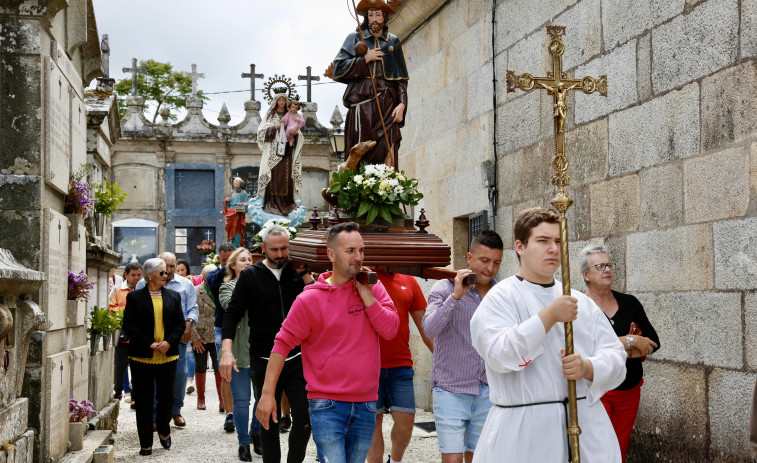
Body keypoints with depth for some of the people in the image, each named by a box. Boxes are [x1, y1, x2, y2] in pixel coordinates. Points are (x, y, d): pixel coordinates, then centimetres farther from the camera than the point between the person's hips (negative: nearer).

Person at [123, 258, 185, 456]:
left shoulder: (173, 296, 11)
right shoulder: (135, 297, 1)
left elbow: (180, 323, 7)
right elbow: (129, 326, -5)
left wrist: (169, 342, -9)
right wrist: (150, 344, -13)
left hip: (168, 356, 2)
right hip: (142, 357, -2)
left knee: (166, 396, 3)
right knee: (144, 401, 3)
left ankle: (163, 430, 30)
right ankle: (146, 443, 12)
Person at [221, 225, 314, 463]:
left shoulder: (298, 272, 5)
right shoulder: (251, 276, 1)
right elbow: (232, 314, -1)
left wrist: (305, 274, -11)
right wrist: (227, 350, -13)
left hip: (296, 359, 1)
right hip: (264, 361, -1)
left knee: (304, 417, -4)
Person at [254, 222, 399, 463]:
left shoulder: (373, 288, 5)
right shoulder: (310, 299, -6)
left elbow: (390, 329, -6)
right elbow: (283, 344, -3)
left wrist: (364, 292, -11)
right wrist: (268, 393, -7)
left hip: (366, 406, 4)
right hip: (327, 406, -4)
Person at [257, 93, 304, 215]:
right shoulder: (270, 114, 10)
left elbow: (298, 135, 17)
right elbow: (262, 130, 1)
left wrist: (294, 133, -5)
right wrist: (274, 127, -12)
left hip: (286, 149, 2)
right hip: (273, 149, -2)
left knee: (286, 174, -4)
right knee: (273, 174, -10)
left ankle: (286, 201, -1)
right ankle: (272, 202, -10)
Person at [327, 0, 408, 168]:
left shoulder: (393, 42, 16)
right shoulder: (355, 38, 11)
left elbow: (401, 78, 13)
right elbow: (338, 69, 2)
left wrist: (401, 104, -1)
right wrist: (365, 59, -4)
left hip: (387, 104, 1)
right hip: (362, 103, -1)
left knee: (388, 152, -13)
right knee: (361, 155, -9)